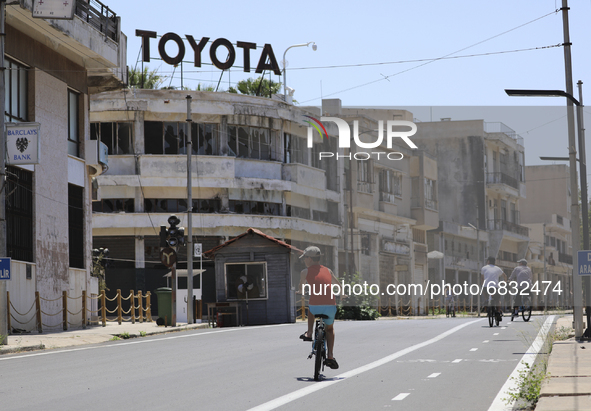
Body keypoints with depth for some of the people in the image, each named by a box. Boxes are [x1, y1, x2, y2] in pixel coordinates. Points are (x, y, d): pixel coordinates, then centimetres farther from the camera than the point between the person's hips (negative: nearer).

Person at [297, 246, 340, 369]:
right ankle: (330, 356, 15)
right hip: (331, 306, 2)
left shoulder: (305, 272, 8)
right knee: (329, 329, 28)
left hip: (315, 307, -2)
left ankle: (309, 333, 30)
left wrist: (299, 291, 48)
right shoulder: (328, 271, 17)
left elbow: (301, 289, 23)